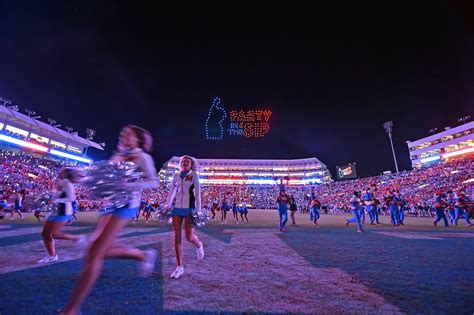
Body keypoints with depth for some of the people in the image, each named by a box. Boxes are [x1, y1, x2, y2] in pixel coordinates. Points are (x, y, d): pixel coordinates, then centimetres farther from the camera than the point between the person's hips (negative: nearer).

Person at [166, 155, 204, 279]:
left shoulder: (194, 175, 0)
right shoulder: (176, 176, 10)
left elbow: (197, 193, -4)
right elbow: (171, 192, 12)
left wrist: (198, 210, -10)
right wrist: (167, 207, 5)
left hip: (189, 208, -3)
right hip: (177, 208, 4)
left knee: (189, 237, -3)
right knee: (177, 236, 2)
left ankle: (199, 245, 34)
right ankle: (179, 267, 13)